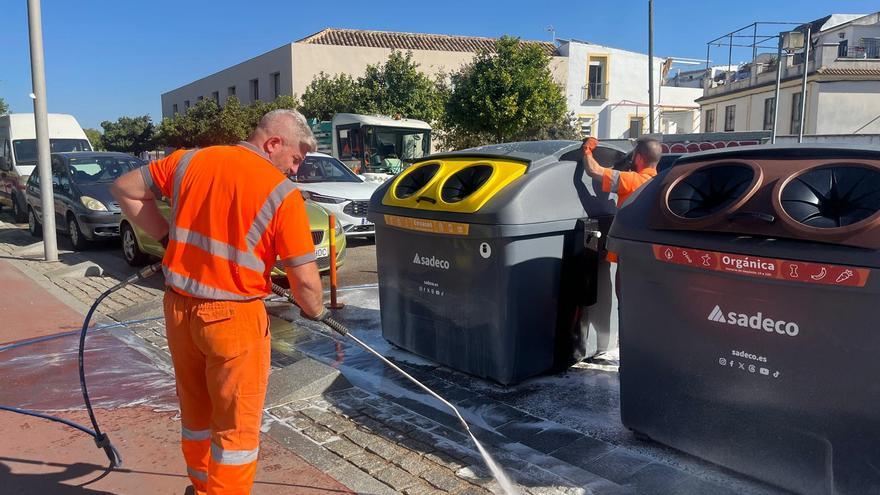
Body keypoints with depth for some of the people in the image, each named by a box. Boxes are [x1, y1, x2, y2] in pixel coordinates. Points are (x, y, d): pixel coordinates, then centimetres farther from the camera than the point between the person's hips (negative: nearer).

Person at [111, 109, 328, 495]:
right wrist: (316, 312, 7)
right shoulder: (282, 192, -13)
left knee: (195, 412, 24)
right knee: (237, 425, 10)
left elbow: (125, 189, 13)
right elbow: (305, 279, -13)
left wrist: (166, 235, 14)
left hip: (178, 309, 6)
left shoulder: (190, 161, 2)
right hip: (233, 318, -6)